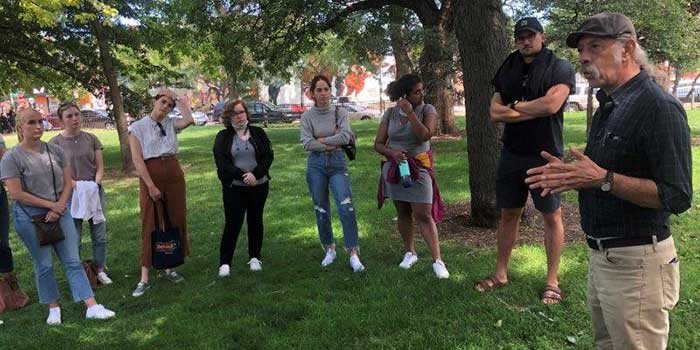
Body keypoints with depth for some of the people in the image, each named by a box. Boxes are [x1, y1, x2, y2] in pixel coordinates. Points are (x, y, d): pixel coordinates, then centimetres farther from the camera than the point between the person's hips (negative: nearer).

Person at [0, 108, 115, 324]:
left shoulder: (55, 151, 5)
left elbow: (67, 183, 4)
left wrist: (58, 208, -9)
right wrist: (50, 204, -11)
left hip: (60, 213, 3)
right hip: (30, 217, -3)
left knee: (73, 261, 2)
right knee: (44, 265, 8)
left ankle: (92, 307, 1)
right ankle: (54, 308, 23)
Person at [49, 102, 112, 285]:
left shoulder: (91, 139, 4)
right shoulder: (55, 143, -3)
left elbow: (100, 166, 4)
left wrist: (95, 184, -12)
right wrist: (78, 186, -18)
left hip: (95, 191, 3)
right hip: (70, 194, -2)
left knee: (100, 234, 6)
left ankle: (100, 270, 20)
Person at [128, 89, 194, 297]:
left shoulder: (171, 124, 9)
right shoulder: (138, 127, -2)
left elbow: (189, 120, -15)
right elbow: (137, 160, -10)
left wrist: (180, 103, 0)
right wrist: (151, 186, -16)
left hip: (174, 174, 4)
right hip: (150, 176, -4)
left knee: (176, 221, 8)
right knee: (150, 225, -3)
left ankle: (169, 268, 21)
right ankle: (144, 278, 2)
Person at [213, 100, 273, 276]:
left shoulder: (258, 133, 6)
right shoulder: (223, 136, 2)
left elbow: (268, 156, -2)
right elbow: (221, 162, -8)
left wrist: (255, 175, -17)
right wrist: (243, 176, -19)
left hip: (259, 185, 2)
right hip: (233, 188, -2)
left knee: (255, 221, 10)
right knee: (232, 223, -3)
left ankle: (255, 257, 23)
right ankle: (224, 262, 6)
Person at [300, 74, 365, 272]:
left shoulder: (340, 113, 2)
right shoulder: (307, 116, 1)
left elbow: (345, 136, -14)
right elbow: (307, 144, -11)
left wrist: (322, 140, -9)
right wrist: (333, 143, -11)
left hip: (337, 163, -1)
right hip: (316, 164, 1)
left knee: (346, 207, -12)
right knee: (321, 210, 9)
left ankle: (353, 255, -7)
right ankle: (329, 250, 26)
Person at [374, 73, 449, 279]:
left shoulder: (427, 110, -5)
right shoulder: (390, 113, 1)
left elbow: (425, 135, -21)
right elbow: (378, 144, 2)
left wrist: (410, 113, -22)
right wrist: (392, 152, -17)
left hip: (418, 167, -3)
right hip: (394, 167, 3)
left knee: (423, 215, -9)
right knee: (402, 212, 11)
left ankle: (437, 261, -4)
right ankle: (410, 253, 27)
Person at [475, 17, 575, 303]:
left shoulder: (560, 68, -4)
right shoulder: (508, 71, 10)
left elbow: (551, 104, -21)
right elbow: (495, 113, -1)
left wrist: (515, 107, -7)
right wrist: (534, 111, -10)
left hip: (545, 156, -5)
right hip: (511, 154, 5)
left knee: (552, 216, 4)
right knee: (508, 214, 12)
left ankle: (552, 281, 15)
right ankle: (501, 273, 24)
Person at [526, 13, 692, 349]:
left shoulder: (658, 107, -18)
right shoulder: (607, 107, 12)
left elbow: (677, 197, -22)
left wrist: (603, 179, -28)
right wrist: (571, 173, 4)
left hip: (635, 262, -9)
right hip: (601, 256, 9)